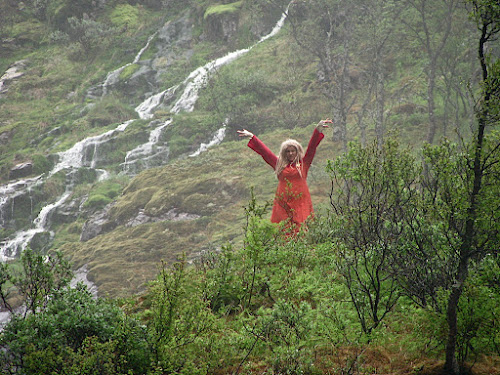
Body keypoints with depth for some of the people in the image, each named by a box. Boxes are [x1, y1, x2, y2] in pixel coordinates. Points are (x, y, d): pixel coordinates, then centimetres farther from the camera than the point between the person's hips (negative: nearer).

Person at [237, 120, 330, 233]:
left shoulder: (303, 163, 10)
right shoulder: (279, 164, 14)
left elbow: (312, 147, 1)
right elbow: (264, 150, 18)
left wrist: (318, 130, -10)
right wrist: (251, 137, 22)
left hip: (300, 203, -2)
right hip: (282, 204, 2)